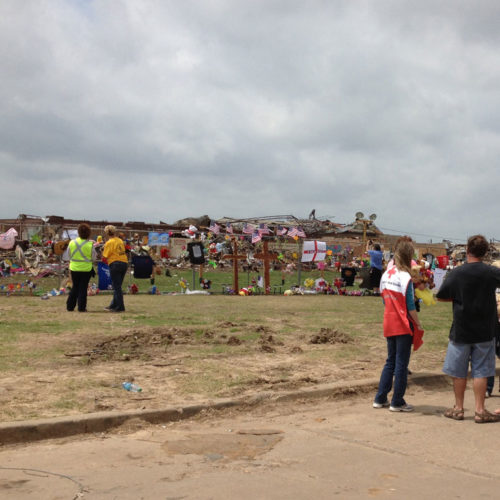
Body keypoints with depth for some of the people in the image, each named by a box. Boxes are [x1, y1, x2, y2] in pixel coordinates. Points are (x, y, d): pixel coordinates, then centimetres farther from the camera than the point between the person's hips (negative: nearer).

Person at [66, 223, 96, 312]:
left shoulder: (72, 243, -2)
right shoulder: (90, 244, -11)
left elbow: (69, 255, 8)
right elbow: (93, 257, -4)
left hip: (74, 268, 3)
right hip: (86, 269, -3)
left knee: (75, 287, 16)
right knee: (83, 288, 4)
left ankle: (70, 306, 17)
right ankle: (81, 307, 4)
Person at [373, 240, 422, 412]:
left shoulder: (385, 275, 6)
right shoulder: (405, 277, -15)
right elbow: (410, 305, -14)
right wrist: (418, 324, -5)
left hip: (389, 325, 7)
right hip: (404, 326, -7)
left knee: (390, 361, 16)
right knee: (401, 364, 2)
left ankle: (380, 399, 18)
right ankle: (397, 402, 8)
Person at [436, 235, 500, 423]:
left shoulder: (456, 273, -10)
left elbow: (441, 296, -4)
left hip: (461, 330, -1)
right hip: (485, 330, 1)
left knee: (458, 371, 11)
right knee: (480, 371, 7)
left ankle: (458, 408, 19)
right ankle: (480, 410, 9)